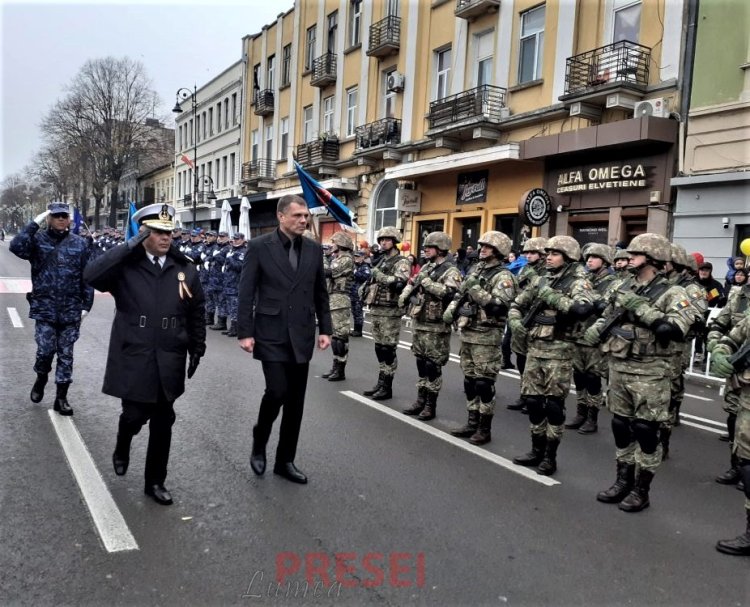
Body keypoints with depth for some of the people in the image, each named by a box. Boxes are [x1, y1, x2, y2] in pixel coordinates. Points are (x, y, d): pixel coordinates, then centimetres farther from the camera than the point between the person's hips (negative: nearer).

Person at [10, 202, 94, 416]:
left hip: (71, 310, 1)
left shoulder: (80, 243, 3)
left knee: (65, 355, 7)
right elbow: (16, 247, -20)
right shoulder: (38, 239, 1)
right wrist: (34, 223, -18)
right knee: (45, 351, -2)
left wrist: (86, 305, 0)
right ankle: (41, 379, 31)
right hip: (45, 308, -1)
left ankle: (61, 397, 17)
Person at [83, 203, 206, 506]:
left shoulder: (185, 268, 3)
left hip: (169, 360, 2)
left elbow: (196, 312, 10)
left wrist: (197, 349, 10)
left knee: (163, 422, 9)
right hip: (133, 357, -2)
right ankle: (122, 449, 38)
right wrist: (130, 246, -24)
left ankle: (155, 481, 25)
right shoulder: (126, 264, -4)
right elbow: (91, 275, -23)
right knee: (135, 415, 1)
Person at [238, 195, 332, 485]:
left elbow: (320, 293, 11)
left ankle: (285, 460, 23)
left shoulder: (314, 249, 6)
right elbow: (246, 293, -5)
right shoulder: (259, 246, -5)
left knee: (295, 400, 8)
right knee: (276, 391, -11)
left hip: (301, 336, 4)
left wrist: (325, 329, 5)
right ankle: (259, 444, 19)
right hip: (271, 334, -4)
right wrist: (245, 332, -10)